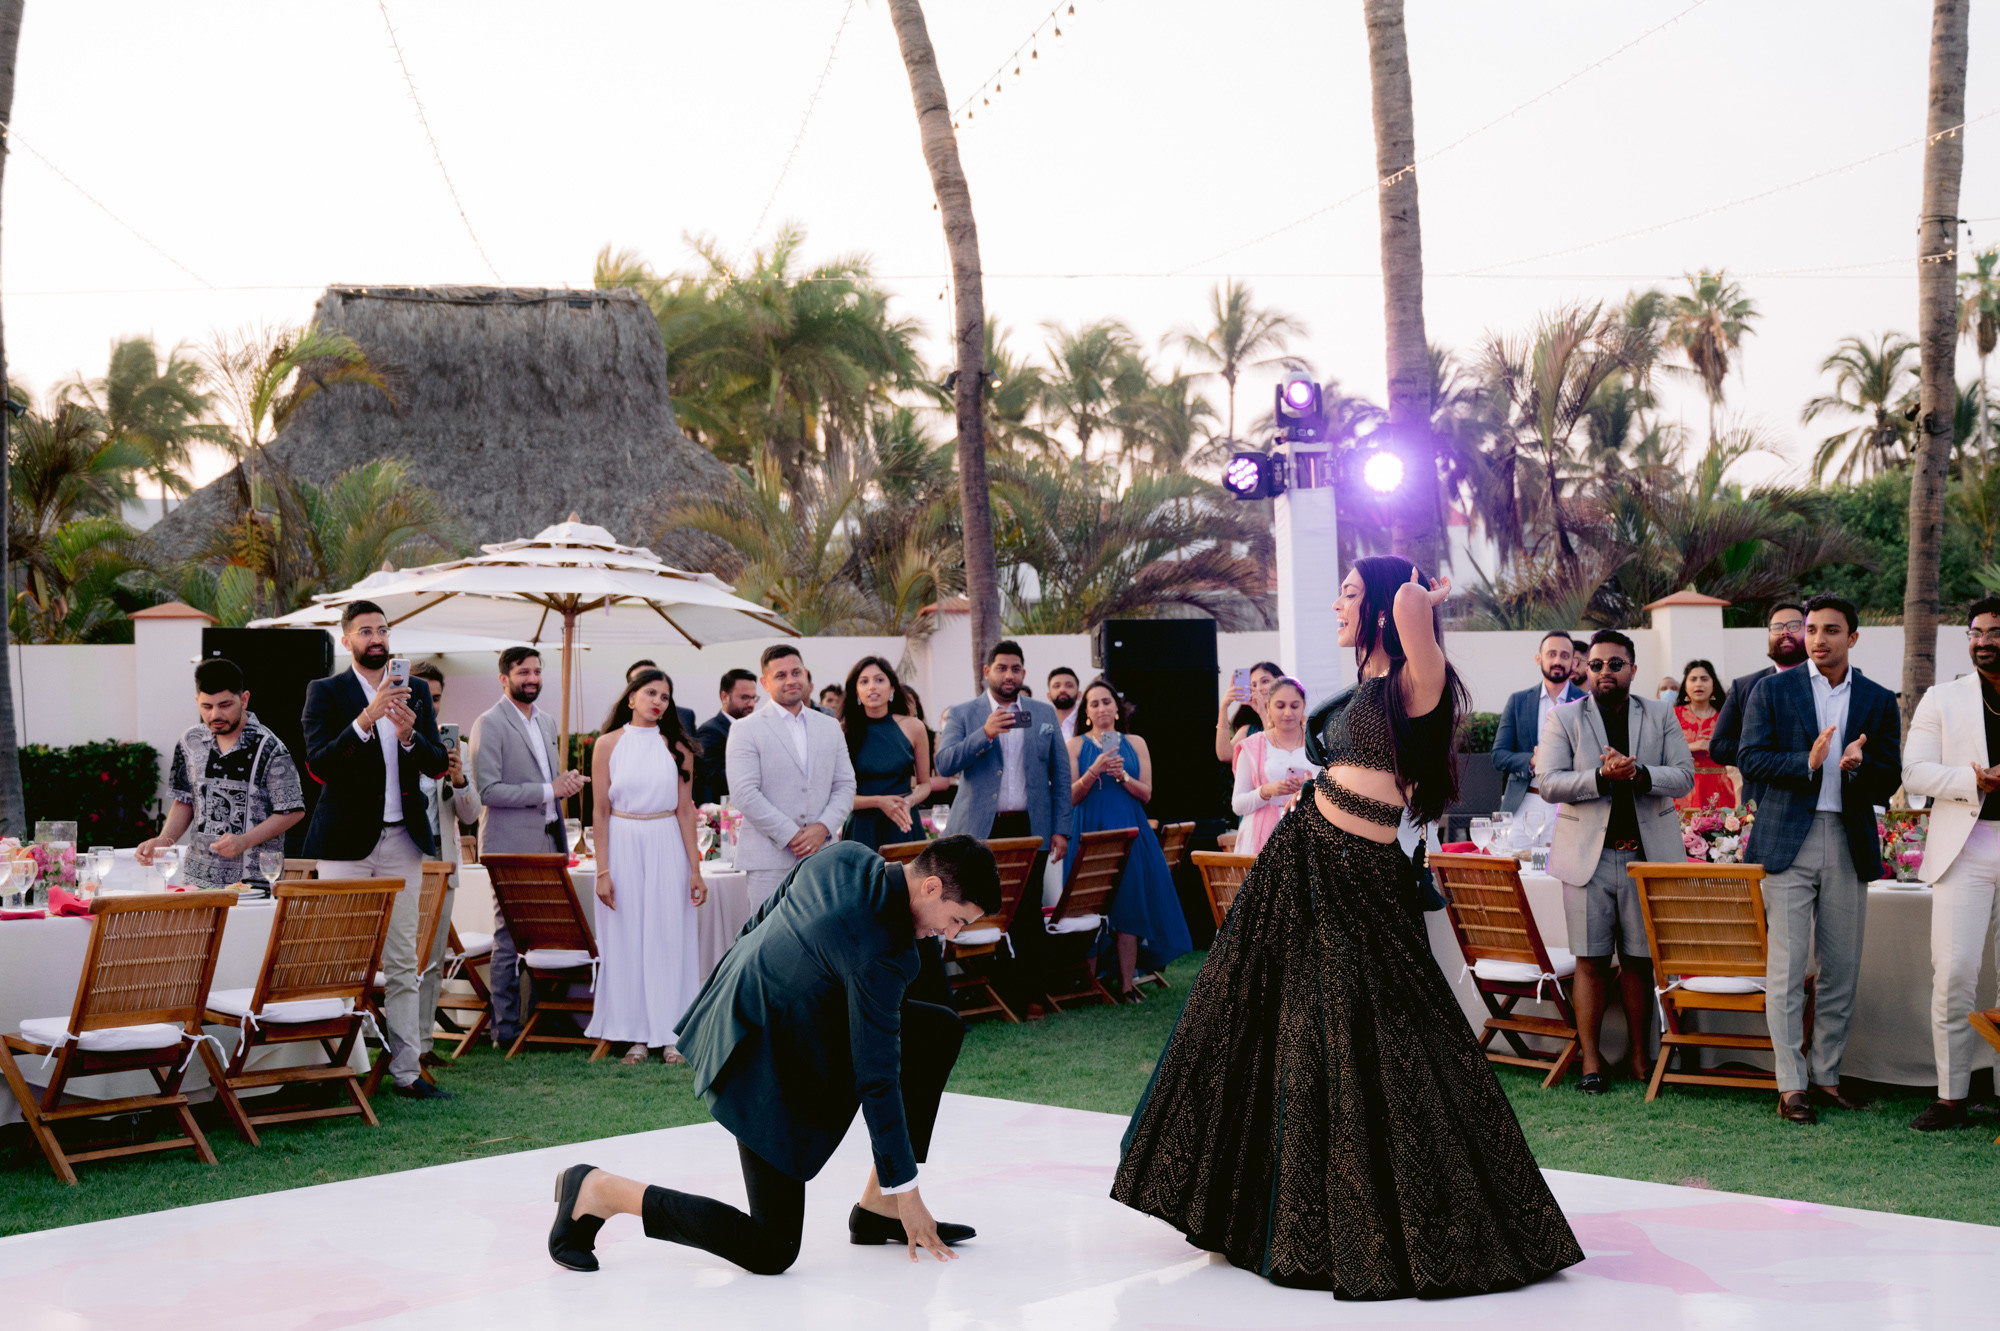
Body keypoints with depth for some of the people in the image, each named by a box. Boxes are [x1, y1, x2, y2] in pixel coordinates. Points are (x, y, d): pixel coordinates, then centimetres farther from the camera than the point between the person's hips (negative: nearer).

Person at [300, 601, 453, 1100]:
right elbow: (319, 763, -13)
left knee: (403, 962, 5)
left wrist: (410, 736, -15)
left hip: (402, 841, 4)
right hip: (346, 843, -3)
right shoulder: (325, 692, 0)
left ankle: (406, 1071, 8)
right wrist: (366, 720, -25)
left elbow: (438, 765, 5)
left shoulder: (416, 693, 11)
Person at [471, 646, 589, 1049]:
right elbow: (489, 790, -15)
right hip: (511, 845, -7)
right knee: (510, 939, -4)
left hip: (547, 841, 7)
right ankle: (505, 1028, 3)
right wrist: (548, 791, -16)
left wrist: (568, 781, 5)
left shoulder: (547, 721, 17)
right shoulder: (489, 724, -8)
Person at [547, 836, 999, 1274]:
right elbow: (876, 1081, -24)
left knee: (941, 1030, 7)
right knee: (771, 1252, -4)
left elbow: (761, 919, 10)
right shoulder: (878, 954, -29)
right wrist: (906, 1193, -14)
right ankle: (600, 1192, 2)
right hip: (765, 1065, -10)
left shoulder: (847, 856, -6)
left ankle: (877, 1207, 13)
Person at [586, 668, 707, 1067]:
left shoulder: (677, 747, 5)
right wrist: (602, 870, -5)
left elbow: (685, 810, 4)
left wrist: (695, 869, -1)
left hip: (667, 848, 1)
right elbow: (600, 811, 1)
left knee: (669, 937, 1)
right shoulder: (608, 744, 1)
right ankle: (636, 1036, 8)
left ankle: (671, 1034, 9)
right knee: (626, 939, 1)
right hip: (623, 846, -1)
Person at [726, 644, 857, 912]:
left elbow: (845, 785, 13)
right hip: (769, 859, -4)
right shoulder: (746, 730, 0)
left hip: (820, 855, 4)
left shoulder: (830, 727, 16)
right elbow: (744, 793, -9)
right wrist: (792, 836, -13)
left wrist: (823, 827, -6)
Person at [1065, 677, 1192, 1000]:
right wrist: (1094, 771, -16)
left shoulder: (1135, 744, 10)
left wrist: (1122, 776, -11)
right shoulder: (1076, 746, 6)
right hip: (1089, 834, -1)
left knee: (1129, 907, -3)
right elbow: (1071, 797, -1)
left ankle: (1126, 983, -1)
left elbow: (1146, 793, 6)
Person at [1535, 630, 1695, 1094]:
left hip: (1647, 855, 1)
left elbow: (1684, 777, 1)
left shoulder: (1661, 717, 11)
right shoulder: (1562, 719, 6)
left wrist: (1638, 772, -17)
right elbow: (1548, 783, -5)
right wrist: (1603, 776, -19)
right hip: (1588, 856, -1)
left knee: (1639, 961, 4)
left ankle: (1640, 1056, 13)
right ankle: (1591, 1057, 8)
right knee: (1591, 962, 0)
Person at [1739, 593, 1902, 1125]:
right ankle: (1791, 1086, 0)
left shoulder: (1878, 701, 10)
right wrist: (1807, 762, -18)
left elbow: (1889, 782, 7)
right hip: (1787, 841, -2)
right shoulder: (1774, 690, 5)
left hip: (1849, 846, 3)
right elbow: (1750, 759, -3)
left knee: (1841, 972, 6)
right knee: (1786, 968, -5)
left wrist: (1858, 765, -15)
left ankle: (1826, 1077, 17)